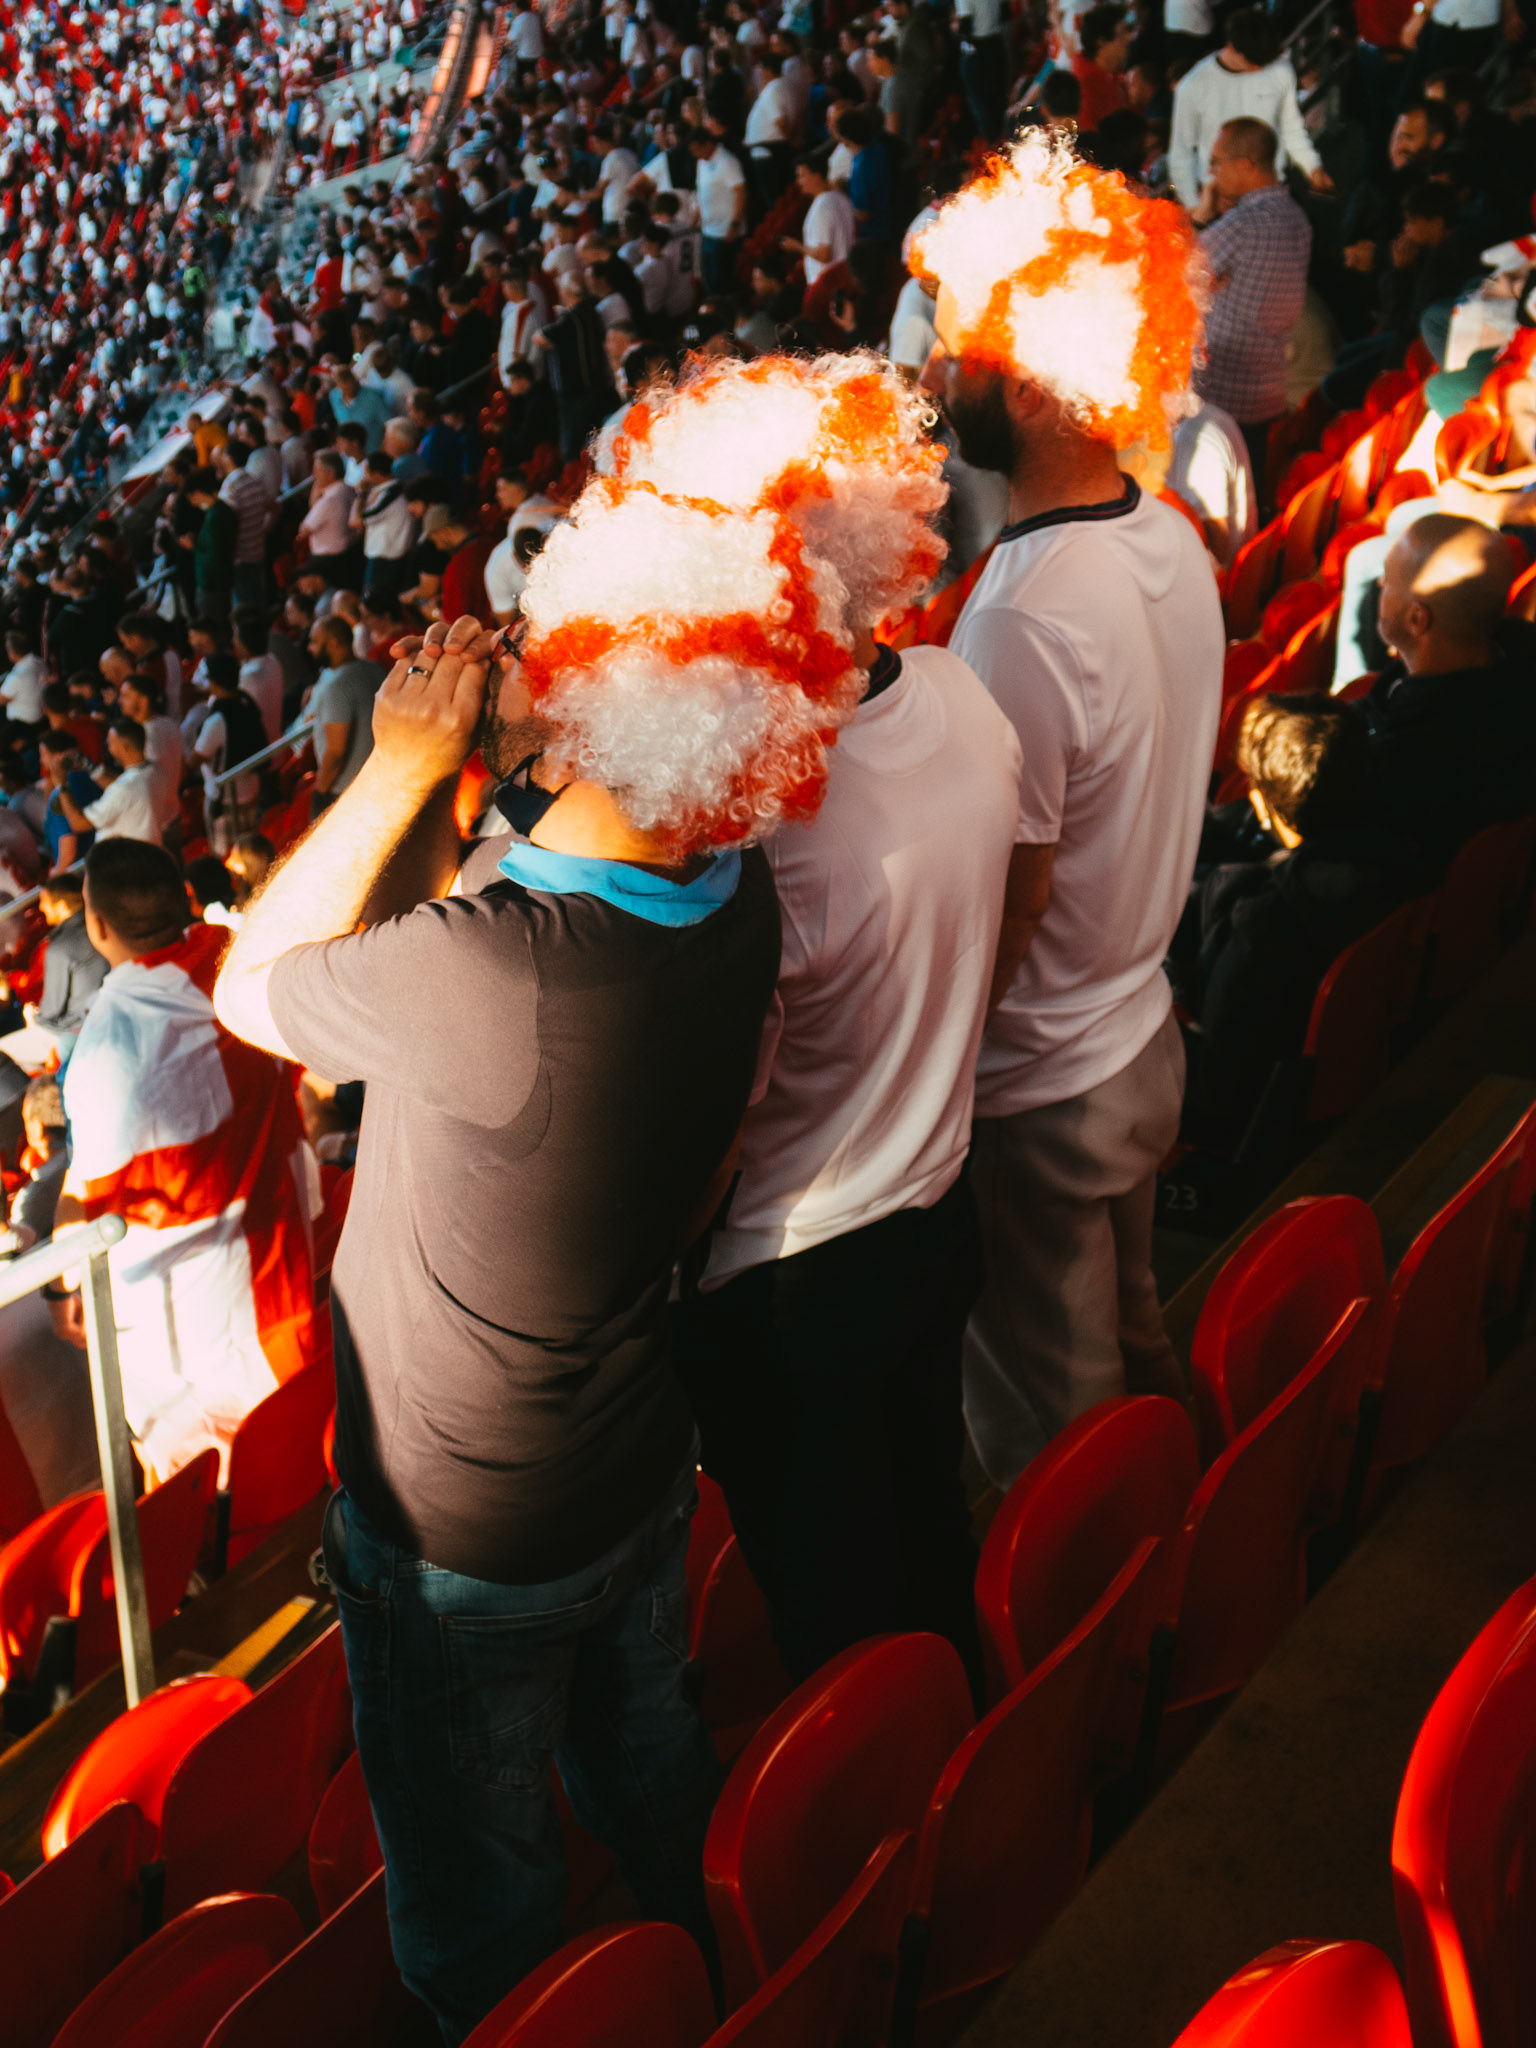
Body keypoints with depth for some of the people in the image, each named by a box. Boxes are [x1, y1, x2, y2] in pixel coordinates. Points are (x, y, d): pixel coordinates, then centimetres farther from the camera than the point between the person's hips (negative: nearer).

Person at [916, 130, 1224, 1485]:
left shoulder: (1024, 621, -31)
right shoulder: (1173, 542, -2)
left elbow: (997, 916, -25)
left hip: (1035, 1095, -9)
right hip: (1146, 1040, 9)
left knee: (1050, 1457, 13)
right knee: (1130, 1353, 30)